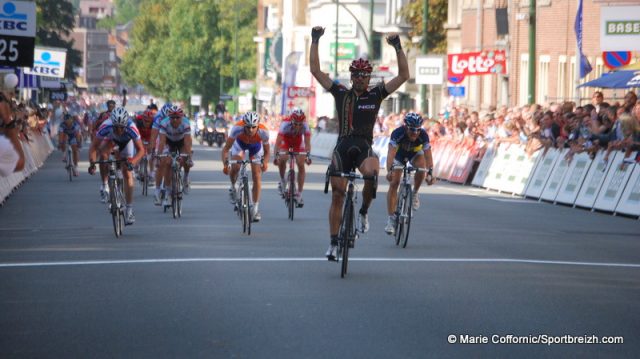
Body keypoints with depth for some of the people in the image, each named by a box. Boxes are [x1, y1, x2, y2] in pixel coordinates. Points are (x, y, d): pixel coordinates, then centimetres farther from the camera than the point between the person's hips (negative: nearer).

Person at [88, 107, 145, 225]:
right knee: (102, 152, -25)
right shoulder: (106, 127, -42)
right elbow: (93, 147, -37)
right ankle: (105, 185, -3)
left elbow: (141, 150, -39)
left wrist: (132, 162, -56)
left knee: (127, 174, -8)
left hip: (126, 141, -3)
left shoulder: (131, 128, -43)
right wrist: (92, 163, -53)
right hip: (111, 139, 3)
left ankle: (129, 209, -3)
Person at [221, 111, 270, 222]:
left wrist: (265, 162, -35)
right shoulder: (237, 128, -41)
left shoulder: (263, 132, -37)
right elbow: (226, 149, -35)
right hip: (240, 143, 0)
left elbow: (267, 151, -20)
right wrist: (225, 164, -47)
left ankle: (255, 208, 3)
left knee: (257, 177, -7)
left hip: (256, 146, 0)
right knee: (235, 166, -25)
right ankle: (233, 187, 8)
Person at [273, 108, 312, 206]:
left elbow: (307, 142, -33)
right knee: (282, 160, -27)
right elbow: (278, 142, -40)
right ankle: (282, 180, 3)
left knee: (301, 165, -11)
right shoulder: (285, 124, -37)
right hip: (285, 143, -1)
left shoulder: (305, 125, -32)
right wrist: (276, 155, -50)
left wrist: (308, 155, -47)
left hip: (298, 144, 1)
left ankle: (299, 194, -4)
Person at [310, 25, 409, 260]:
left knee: (371, 172, -36)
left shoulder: (376, 95, 5)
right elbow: (315, 71, 2)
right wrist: (315, 42, -3)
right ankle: (334, 244, 12)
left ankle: (364, 212, -12)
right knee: (337, 196, 1)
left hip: (364, 148, -1)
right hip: (342, 148, 1)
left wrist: (398, 48, -9)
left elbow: (403, 75, -1)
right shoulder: (340, 93, 6)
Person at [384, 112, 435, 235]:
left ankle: (415, 193, -5)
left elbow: (428, 155, -36)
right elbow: (391, 153, -47)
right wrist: (389, 170, -62)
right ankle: (391, 218, -9)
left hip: (415, 154, 1)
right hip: (399, 155, -1)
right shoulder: (397, 133, -37)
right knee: (394, 183, -12)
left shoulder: (423, 135, -32)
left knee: (421, 169, -32)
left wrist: (430, 172, -50)